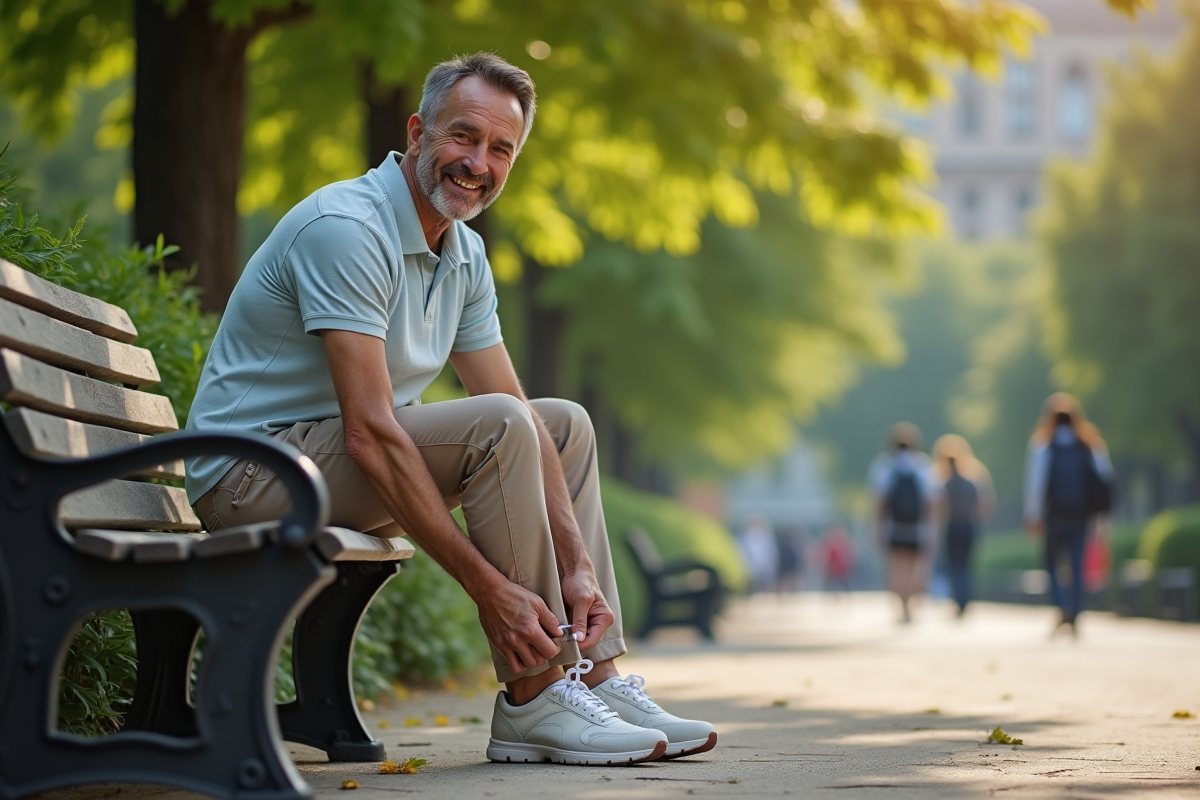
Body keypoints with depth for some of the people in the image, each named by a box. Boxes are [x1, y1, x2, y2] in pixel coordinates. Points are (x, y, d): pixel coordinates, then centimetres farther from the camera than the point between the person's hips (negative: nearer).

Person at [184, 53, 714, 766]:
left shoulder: (466, 255, 7)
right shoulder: (347, 229, -23)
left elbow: (523, 421, 5)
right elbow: (370, 434, -29)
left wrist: (578, 565, -7)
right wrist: (487, 586, -31)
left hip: (333, 465, 10)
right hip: (252, 472, -9)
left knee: (564, 424, 9)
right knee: (499, 426, -25)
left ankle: (597, 681, 5)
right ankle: (533, 703, -19)